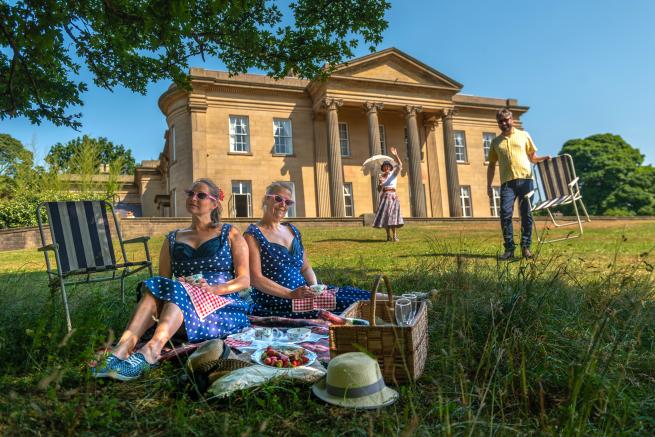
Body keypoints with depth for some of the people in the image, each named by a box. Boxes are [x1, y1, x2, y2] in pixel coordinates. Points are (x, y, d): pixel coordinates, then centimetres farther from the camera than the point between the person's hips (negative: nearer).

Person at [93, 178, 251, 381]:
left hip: (224, 306, -3)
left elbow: (244, 280, 1)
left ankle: (149, 353, -50)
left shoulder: (230, 235, 10)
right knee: (155, 284, -27)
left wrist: (212, 288, -16)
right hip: (184, 303, 3)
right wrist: (177, 285, -10)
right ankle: (120, 351, -40)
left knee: (176, 291, -32)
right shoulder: (173, 239, 20)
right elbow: (163, 279, 13)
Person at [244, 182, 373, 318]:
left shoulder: (293, 231, 16)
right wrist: (291, 294, -22)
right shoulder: (253, 234, -5)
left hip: (303, 293, 7)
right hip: (273, 301, -7)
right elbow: (256, 278, -13)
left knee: (362, 297, -11)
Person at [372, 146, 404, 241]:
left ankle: (395, 236, -16)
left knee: (393, 215, -14)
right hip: (384, 196, 4)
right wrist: (380, 184, -10)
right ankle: (388, 236, 5)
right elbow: (379, 190, 11)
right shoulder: (380, 176, 13)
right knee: (384, 215, -1)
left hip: (393, 195, -4)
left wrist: (395, 155, -27)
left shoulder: (394, 173, 3)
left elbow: (400, 165, -15)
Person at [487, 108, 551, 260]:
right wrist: (489, 186, 9)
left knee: (526, 215, 1)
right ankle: (509, 248, -2)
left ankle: (526, 247, 10)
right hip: (507, 182, 0)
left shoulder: (524, 135, 14)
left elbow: (532, 158, 16)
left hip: (525, 179, 0)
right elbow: (491, 165, 16)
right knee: (505, 214, -9)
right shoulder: (496, 142, 15)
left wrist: (544, 158, -6)